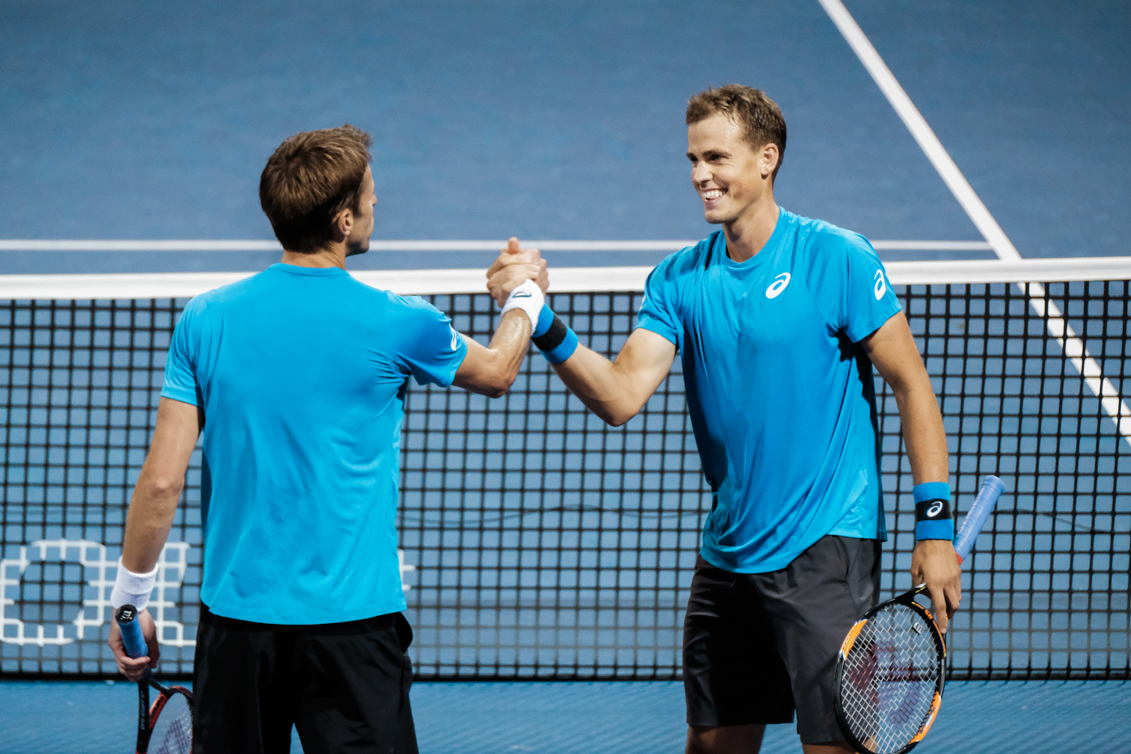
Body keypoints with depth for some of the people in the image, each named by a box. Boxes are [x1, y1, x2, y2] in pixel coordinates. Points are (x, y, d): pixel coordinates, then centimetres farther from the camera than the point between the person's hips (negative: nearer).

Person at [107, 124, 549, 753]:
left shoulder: (207, 320, -1)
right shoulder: (395, 324, -7)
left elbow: (161, 482, -2)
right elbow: (497, 372, 15)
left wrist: (130, 601, 9)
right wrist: (527, 295, 35)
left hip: (235, 611, 3)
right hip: (353, 618, -3)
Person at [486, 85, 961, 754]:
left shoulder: (838, 259, -8)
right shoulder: (681, 279, 6)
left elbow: (913, 386, -5)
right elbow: (621, 396, -4)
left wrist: (935, 527, -11)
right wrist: (544, 326, -20)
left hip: (825, 548, -5)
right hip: (727, 554, 5)